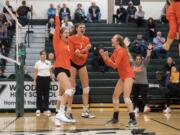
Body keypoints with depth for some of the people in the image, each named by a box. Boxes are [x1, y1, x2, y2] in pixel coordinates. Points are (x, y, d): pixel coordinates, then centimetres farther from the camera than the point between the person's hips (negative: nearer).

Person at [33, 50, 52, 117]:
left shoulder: (48, 62, 9)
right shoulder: (37, 63, 2)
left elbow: (50, 71, 11)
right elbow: (35, 72, 1)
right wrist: (34, 80, -7)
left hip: (47, 78, 2)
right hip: (40, 78, -2)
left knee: (46, 94, 3)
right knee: (39, 94, -1)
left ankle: (46, 109, 7)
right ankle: (38, 109, 3)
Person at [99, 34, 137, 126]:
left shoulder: (121, 51, -17)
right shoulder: (115, 51, 10)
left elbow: (115, 65, -21)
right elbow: (109, 63, 12)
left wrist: (107, 58, -24)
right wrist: (103, 56, -1)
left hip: (128, 75, -10)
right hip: (122, 77, 10)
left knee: (126, 96, -20)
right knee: (115, 96, 12)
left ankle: (133, 119, -22)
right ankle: (115, 118, 22)